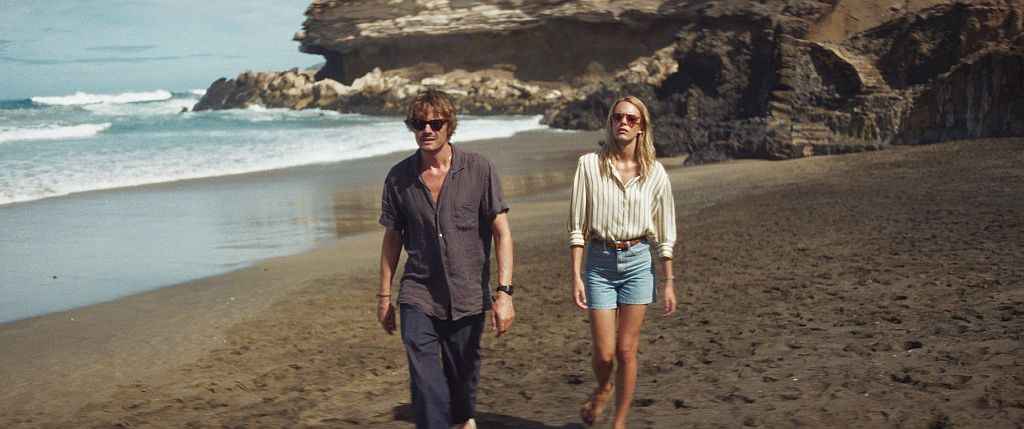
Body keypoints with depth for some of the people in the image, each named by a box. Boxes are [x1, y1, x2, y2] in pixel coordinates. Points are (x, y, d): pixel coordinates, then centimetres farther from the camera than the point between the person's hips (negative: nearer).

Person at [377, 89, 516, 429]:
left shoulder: (480, 170, -7)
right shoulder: (399, 178, -1)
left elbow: (502, 233, -7)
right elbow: (392, 238, 9)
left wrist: (504, 292, -15)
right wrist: (384, 295, 11)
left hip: (468, 297, 0)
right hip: (418, 298, 0)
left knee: (464, 375, 16)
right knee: (426, 384, -11)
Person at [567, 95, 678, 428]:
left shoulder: (654, 172, 1)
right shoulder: (590, 164, -3)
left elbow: (664, 233, 7)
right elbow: (577, 226, -2)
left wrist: (668, 282, 7)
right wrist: (576, 277, -7)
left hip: (638, 262, 1)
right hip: (599, 263, -1)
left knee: (627, 352, 2)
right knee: (604, 354, 0)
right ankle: (603, 389, 36)